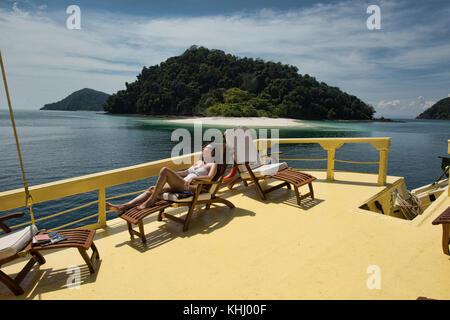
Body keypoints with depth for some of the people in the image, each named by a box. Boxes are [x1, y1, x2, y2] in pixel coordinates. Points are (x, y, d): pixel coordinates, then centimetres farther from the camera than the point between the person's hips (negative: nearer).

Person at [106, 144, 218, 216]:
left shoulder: (213, 165, 6)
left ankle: (150, 201, -23)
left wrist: (193, 177, -27)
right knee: (152, 189, -13)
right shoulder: (198, 162, 30)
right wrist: (172, 174, 29)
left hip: (190, 188, -7)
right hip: (181, 184, 8)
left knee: (164, 169, -25)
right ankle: (123, 207, -22)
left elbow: (209, 177, -13)